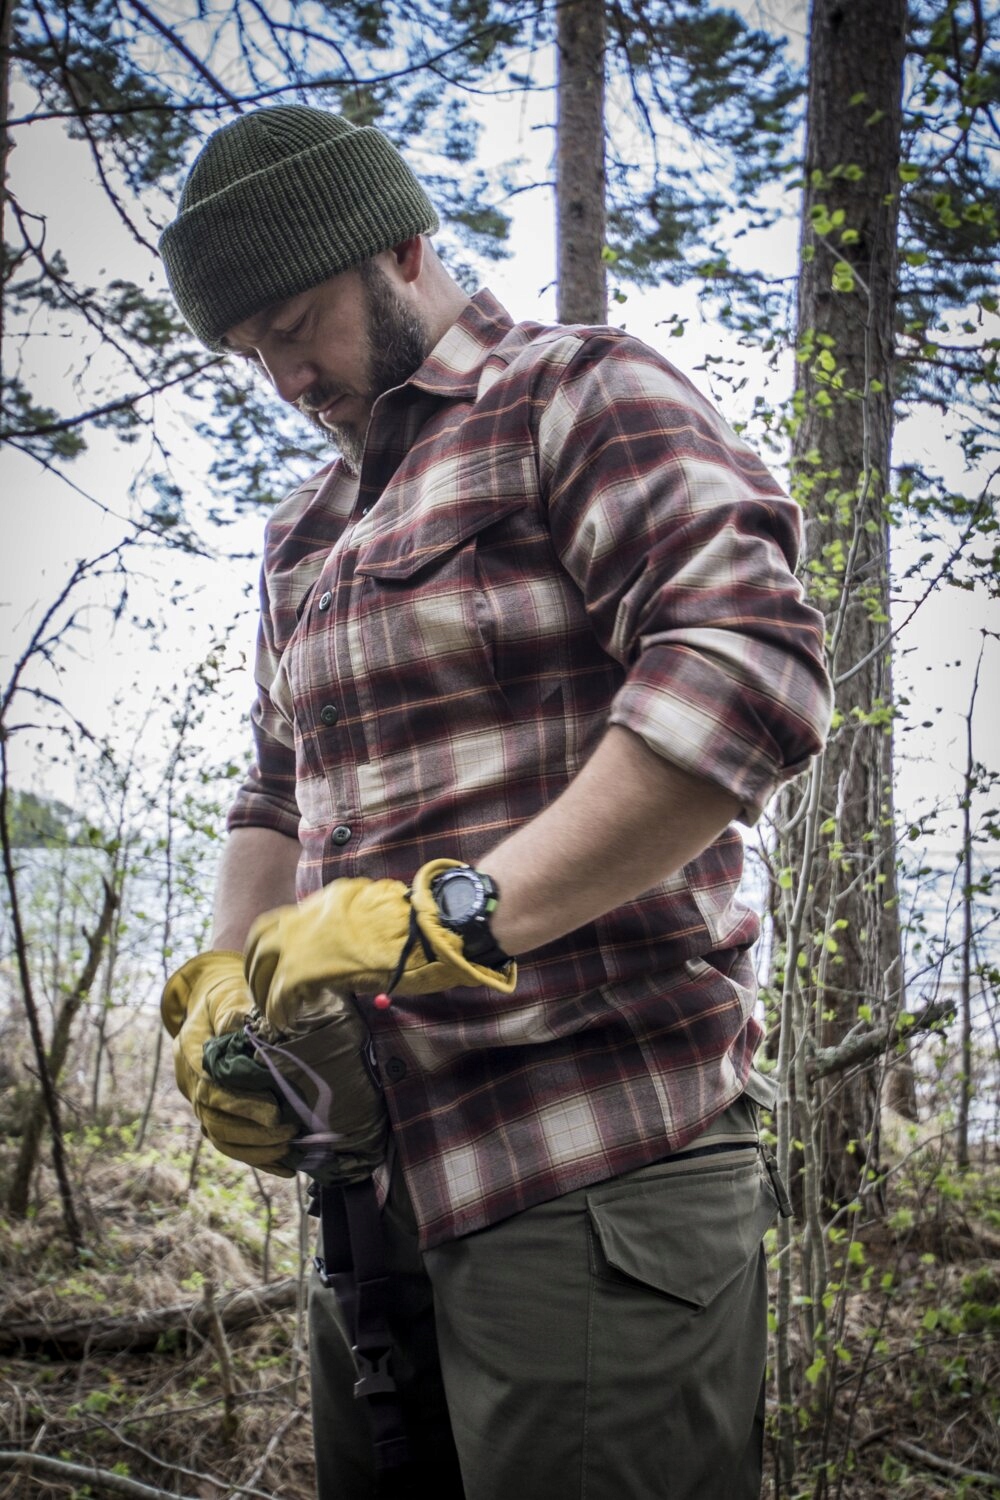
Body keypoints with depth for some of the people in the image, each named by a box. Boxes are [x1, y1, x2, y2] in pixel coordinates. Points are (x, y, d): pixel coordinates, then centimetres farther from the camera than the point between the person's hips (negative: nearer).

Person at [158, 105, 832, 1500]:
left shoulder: (581, 395, -2)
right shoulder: (306, 535, 23)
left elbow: (755, 665, -19)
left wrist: (457, 912, -23)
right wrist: (227, 976, 4)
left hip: (597, 1172, -8)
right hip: (390, 1179, 8)